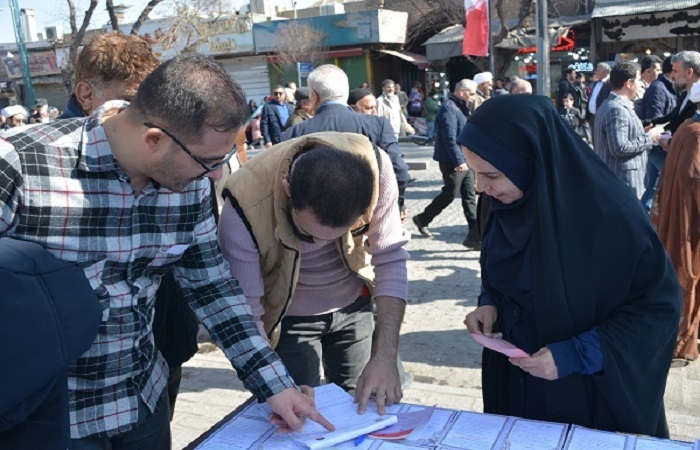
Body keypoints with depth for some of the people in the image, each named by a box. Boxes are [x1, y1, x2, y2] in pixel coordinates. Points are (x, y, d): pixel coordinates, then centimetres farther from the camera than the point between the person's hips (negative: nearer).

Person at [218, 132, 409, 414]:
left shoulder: (373, 168, -29)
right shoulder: (246, 207, -34)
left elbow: (390, 259, -22)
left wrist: (385, 357, -28)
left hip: (353, 305, 3)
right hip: (287, 316, -2)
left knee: (358, 407, 14)